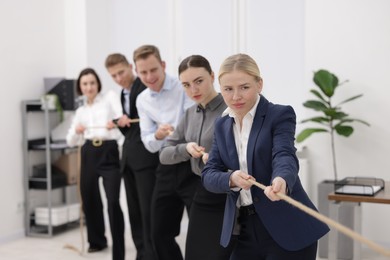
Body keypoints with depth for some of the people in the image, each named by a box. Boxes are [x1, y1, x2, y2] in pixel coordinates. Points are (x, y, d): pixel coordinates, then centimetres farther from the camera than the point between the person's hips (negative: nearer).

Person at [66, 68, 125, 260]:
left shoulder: (110, 97, 6)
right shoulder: (80, 111, 18)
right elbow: (71, 141, 17)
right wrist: (76, 131, -6)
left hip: (109, 152, -5)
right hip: (89, 154, 5)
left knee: (113, 202, -14)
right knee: (89, 200, 11)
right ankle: (97, 240, 34)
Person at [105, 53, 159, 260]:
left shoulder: (145, 86, -6)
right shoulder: (123, 94, 18)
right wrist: (121, 122, -1)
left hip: (146, 155, -8)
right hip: (129, 157, 8)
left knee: (148, 210, -9)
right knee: (134, 211, 10)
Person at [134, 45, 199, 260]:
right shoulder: (142, 100, 8)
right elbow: (148, 144, 6)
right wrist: (157, 136, -16)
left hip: (193, 166, -6)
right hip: (167, 169, 6)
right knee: (160, 234, 12)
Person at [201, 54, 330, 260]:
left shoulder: (280, 115, -8)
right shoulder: (222, 125, 8)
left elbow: (285, 156, -24)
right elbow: (208, 174, 2)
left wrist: (281, 180, -46)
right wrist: (231, 179, -20)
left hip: (286, 230, -5)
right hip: (243, 230, 5)